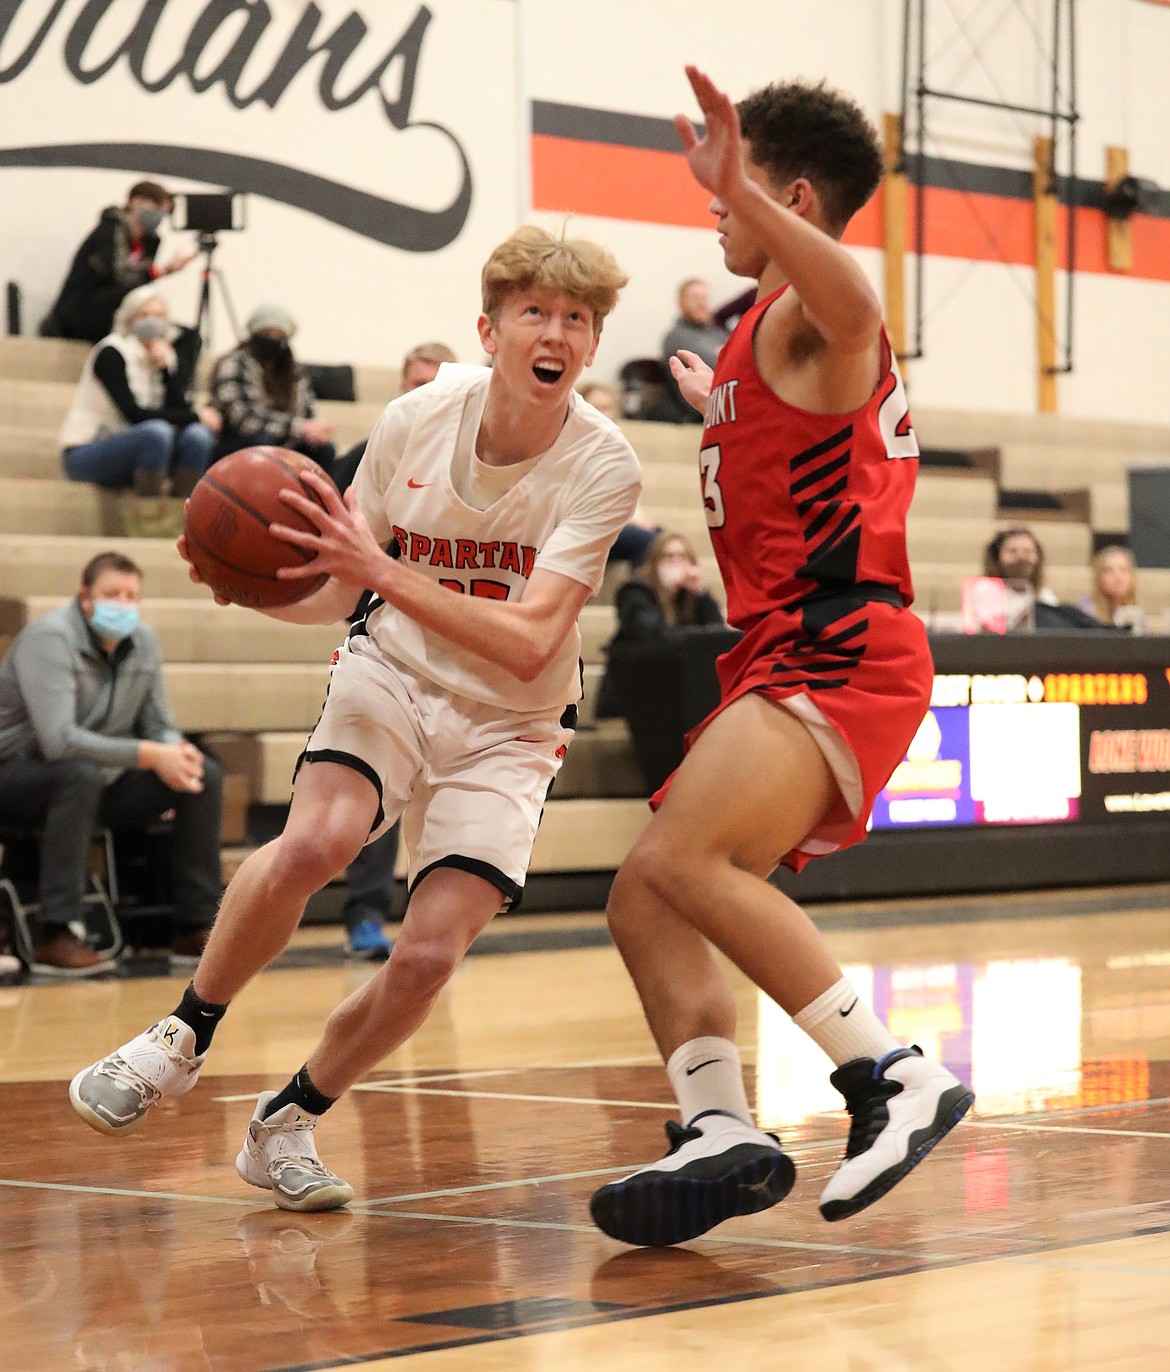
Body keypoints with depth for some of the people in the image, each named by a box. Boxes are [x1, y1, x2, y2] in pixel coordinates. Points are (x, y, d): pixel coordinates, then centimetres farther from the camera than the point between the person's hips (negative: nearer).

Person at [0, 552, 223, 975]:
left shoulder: (142, 642, 1)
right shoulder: (50, 638, -21)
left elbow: (159, 727, 6)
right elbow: (58, 741, -32)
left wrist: (177, 750, -20)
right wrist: (150, 755, -34)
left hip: (101, 780, 7)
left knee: (206, 775, -8)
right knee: (81, 774, -40)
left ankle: (194, 928, -3)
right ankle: (52, 937, -38)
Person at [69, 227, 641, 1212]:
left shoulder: (602, 466, -18)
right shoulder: (417, 420, -10)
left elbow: (527, 648, -27)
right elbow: (335, 596, 0)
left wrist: (380, 568, -35)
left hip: (506, 729, -1)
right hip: (391, 676, 1)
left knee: (428, 955, -19)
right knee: (313, 843, -30)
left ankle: (288, 1123, 9)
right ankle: (184, 1038, -4)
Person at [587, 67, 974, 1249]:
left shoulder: (802, 322, -6)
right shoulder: (775, 337, 26)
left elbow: (855, 306, -35)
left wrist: (739, 192, -44)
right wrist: (721, 415, 48)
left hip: (837, 647, -11)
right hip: (792, 659, 11)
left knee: (682, 858, -29)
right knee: (643, 905, 4)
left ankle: (894, 1078, -28)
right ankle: (721, 1132, -10)